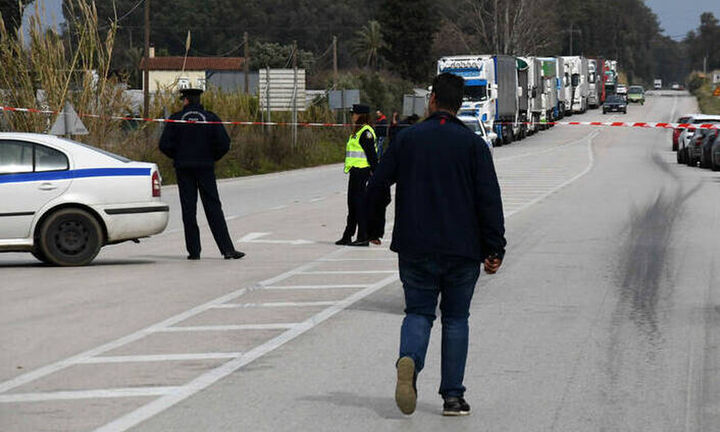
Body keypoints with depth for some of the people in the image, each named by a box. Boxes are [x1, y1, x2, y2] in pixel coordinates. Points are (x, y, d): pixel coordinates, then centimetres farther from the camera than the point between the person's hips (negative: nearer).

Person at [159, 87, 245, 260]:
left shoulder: (176, 119, -2)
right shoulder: (210, 118, 0)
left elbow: (165, 145, -6)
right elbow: (224, 144, -5)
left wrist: (177, 157, 10)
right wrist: (212, 158, 10)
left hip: (183, 168, 0)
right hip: (205, 167, 0)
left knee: (188, 209, 4)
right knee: (213, 208, 1)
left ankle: (193, 250, 1)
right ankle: (227, 249, -6)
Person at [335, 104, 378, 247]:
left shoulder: (366, 132, -14)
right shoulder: (357, 131, 17)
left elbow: (371, 154, -18)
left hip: (362, 171, -11)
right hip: (355, 172, 11)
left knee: (360, 204, -6)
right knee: (352, 204, 13)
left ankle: (363, 238, -2)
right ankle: (347, 237, 19)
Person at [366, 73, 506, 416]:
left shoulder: (407, 139, 2)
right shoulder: (473, 144, -1)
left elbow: (377, 185, 4)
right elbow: (489, 199, -6)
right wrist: (494, 250, -3)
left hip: (415, 249, 0)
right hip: (462, 251, 0)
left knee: (418, 312, 10)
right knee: (455, 318, 11)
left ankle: (409, 358, -22)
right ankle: (453, 395, 7)